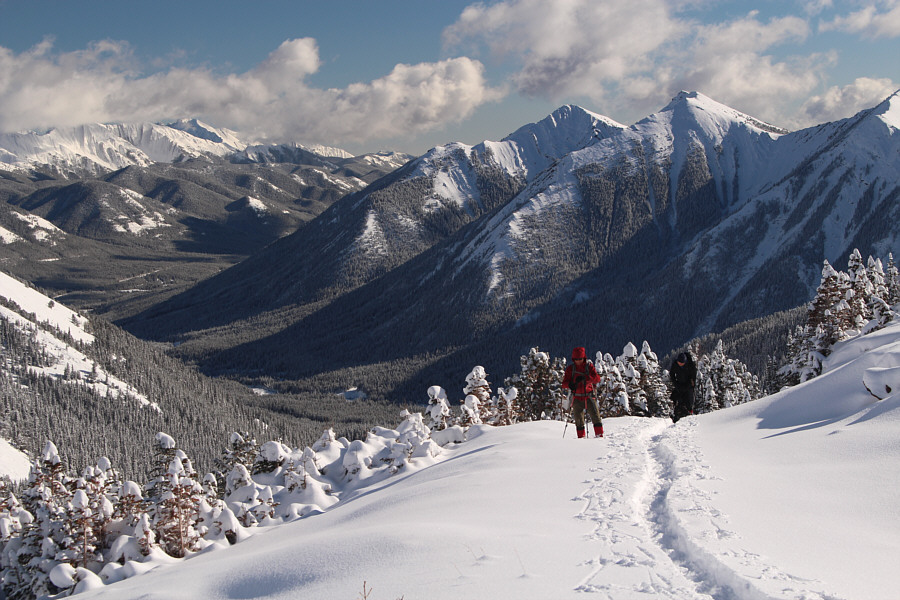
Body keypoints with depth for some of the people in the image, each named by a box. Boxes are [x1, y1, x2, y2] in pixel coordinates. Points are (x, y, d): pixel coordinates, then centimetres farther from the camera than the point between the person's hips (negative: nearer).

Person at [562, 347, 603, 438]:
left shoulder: (589, 366, 3)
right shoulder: (570, 368, 5)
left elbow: (597, 379, -9)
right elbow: (564, 383, 4)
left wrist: (585, 378, -25)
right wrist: (570, 384, -20)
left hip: (589, 396, -1)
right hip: (577, 397, 1)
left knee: (595, 415, -9)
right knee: (578, 417, 1)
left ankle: (599, 434, -6)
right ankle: (581, 436, 10)